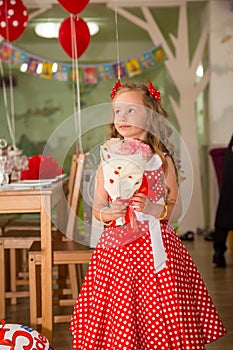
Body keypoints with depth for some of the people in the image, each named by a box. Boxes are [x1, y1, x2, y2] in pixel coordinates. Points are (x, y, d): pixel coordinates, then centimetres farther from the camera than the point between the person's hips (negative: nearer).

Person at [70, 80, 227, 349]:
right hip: (117, 246, 1)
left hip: (156, 246, -1)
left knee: (160, 320, -1)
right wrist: (107, 213, -11)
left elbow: (176, 208, 3)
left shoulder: (162, 160, 1)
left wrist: (153, 208, -16)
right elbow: (97, 209, 11)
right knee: (119, 320, 2)